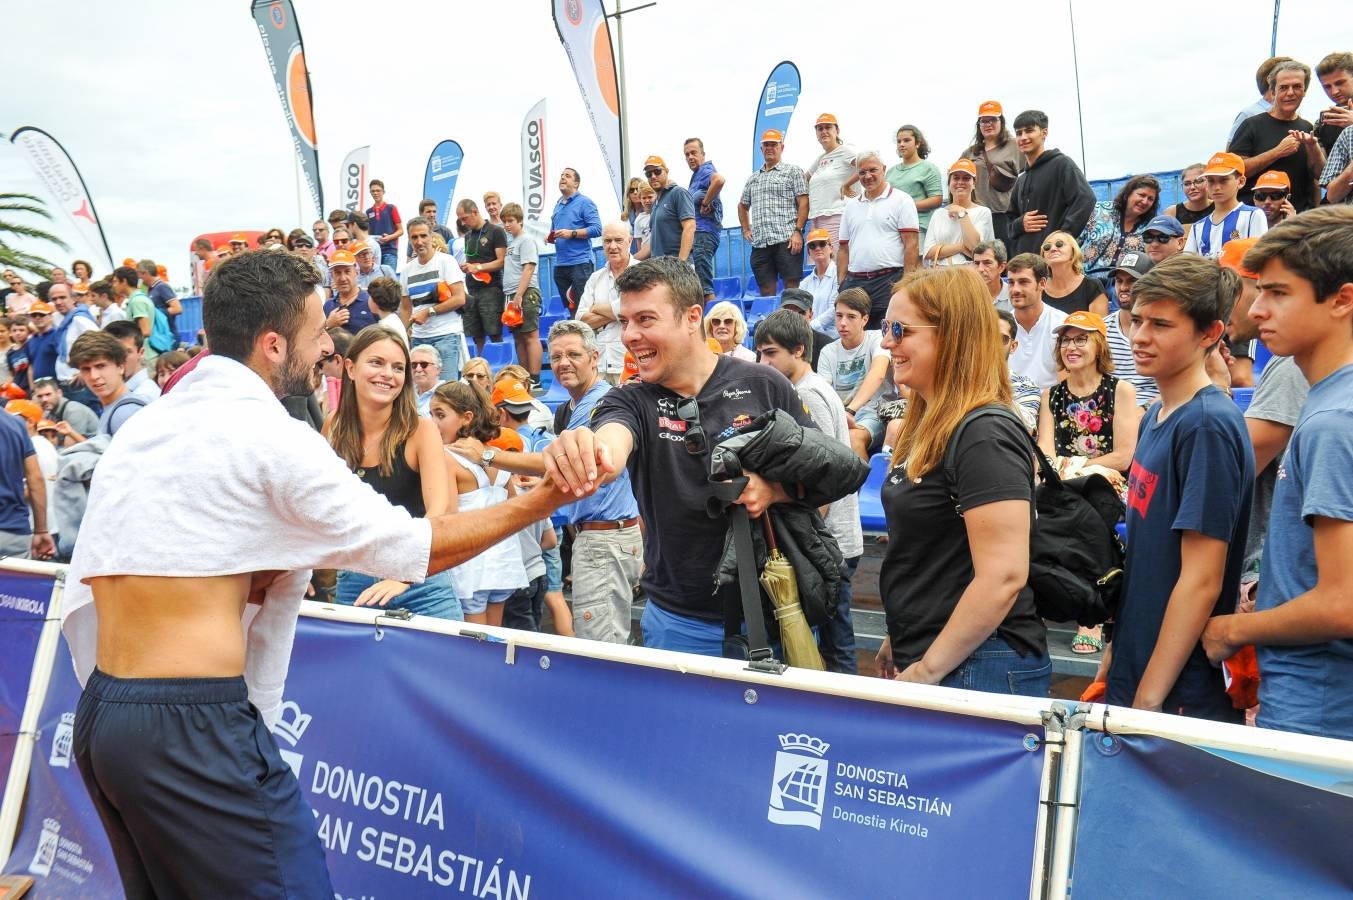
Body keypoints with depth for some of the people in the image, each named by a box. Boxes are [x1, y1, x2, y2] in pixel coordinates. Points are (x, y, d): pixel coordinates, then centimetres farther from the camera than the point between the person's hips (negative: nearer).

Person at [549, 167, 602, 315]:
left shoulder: (584, 202, -3)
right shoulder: (558, 205, 19)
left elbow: (597, 229, -13)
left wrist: (572, 233, -19)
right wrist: (549, 237, 6)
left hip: (580, 263, -7)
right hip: (560, 264, 7)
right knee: (568, 307, 11)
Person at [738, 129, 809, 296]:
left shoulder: (793, 171, 6)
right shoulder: (753, 178, 22)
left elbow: (803, 203, -3)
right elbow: (742, 206, 33)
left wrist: (798, 231, -13)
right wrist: (746, 230, 18)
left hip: (786, 240, -5)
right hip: (759, 243, 5)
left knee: (792, 288, -8)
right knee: (766, 290, 4)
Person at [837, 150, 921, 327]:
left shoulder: (901, 200, 3)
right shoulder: (852, 206, 19)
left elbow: (912, 245, -5)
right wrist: (841, 286, 8)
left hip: (889, 280, -5)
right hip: (854, 282, 5)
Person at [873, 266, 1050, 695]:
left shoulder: (984, 438, -19)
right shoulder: (928, 427, 8)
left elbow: (1003, 577, -24)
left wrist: (927, 669, -19)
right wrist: (900, 642, 15)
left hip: (978, 669, -8)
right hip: (921, 659, 8)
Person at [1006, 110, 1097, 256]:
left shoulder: (1061, 164, 0)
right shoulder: (1021, 180, 23)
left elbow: (1086, 198, -13)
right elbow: (1011, 218, 27)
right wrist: (1020, 224, 3)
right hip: (1023, 258, 7)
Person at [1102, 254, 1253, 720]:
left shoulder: (1208, 425, -18)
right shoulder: (1157, 416, 8)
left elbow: (1201, 581, -20)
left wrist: (1148, 699, -18)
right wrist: (1115, 655, 16)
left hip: (1180, 699, -8)